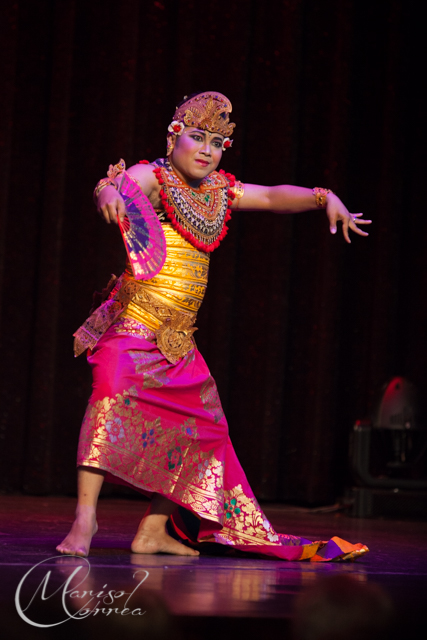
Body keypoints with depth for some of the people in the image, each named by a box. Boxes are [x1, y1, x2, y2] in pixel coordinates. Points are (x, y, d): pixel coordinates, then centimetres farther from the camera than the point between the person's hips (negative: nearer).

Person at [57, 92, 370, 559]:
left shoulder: (220, 190, 13)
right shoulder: (153, 177, -7)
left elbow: (274, 197, 16)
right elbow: (124, 183, -28)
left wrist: (324, 198, -1)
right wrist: (110, 192, -52)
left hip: (178, 340, 8)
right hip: (132, 324, -8)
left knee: (198, 425, 10)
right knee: (116, 386, -31)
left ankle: (153, 531, 20)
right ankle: (85, 513, -30)